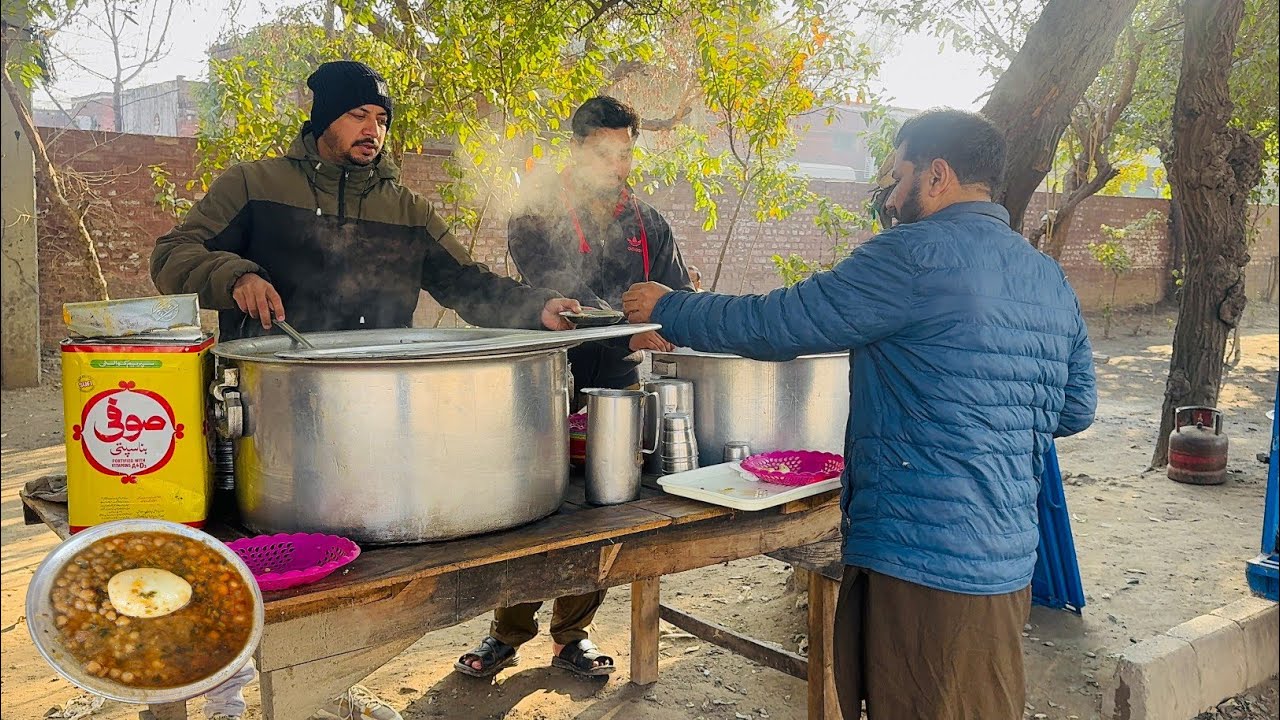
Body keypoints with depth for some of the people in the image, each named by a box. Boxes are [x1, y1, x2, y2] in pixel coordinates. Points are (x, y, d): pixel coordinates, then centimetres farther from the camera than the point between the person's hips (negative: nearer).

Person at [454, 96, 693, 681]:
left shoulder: (647, 223, 12)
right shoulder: (537, 213, -4)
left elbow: (679, 293, 11)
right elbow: (559, 291, -19)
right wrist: (630, 331, -31)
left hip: (615, 391, 4)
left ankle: (572, 635, 26)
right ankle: (508, 633, 22)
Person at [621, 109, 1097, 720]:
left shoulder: (918, 253, -15)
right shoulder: (1051, 278, 10)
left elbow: (775, 324, -12)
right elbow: (1076, 409, 16)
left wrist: (667, 308, 1)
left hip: (919, 560, -8)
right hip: (1009, 560, 9)